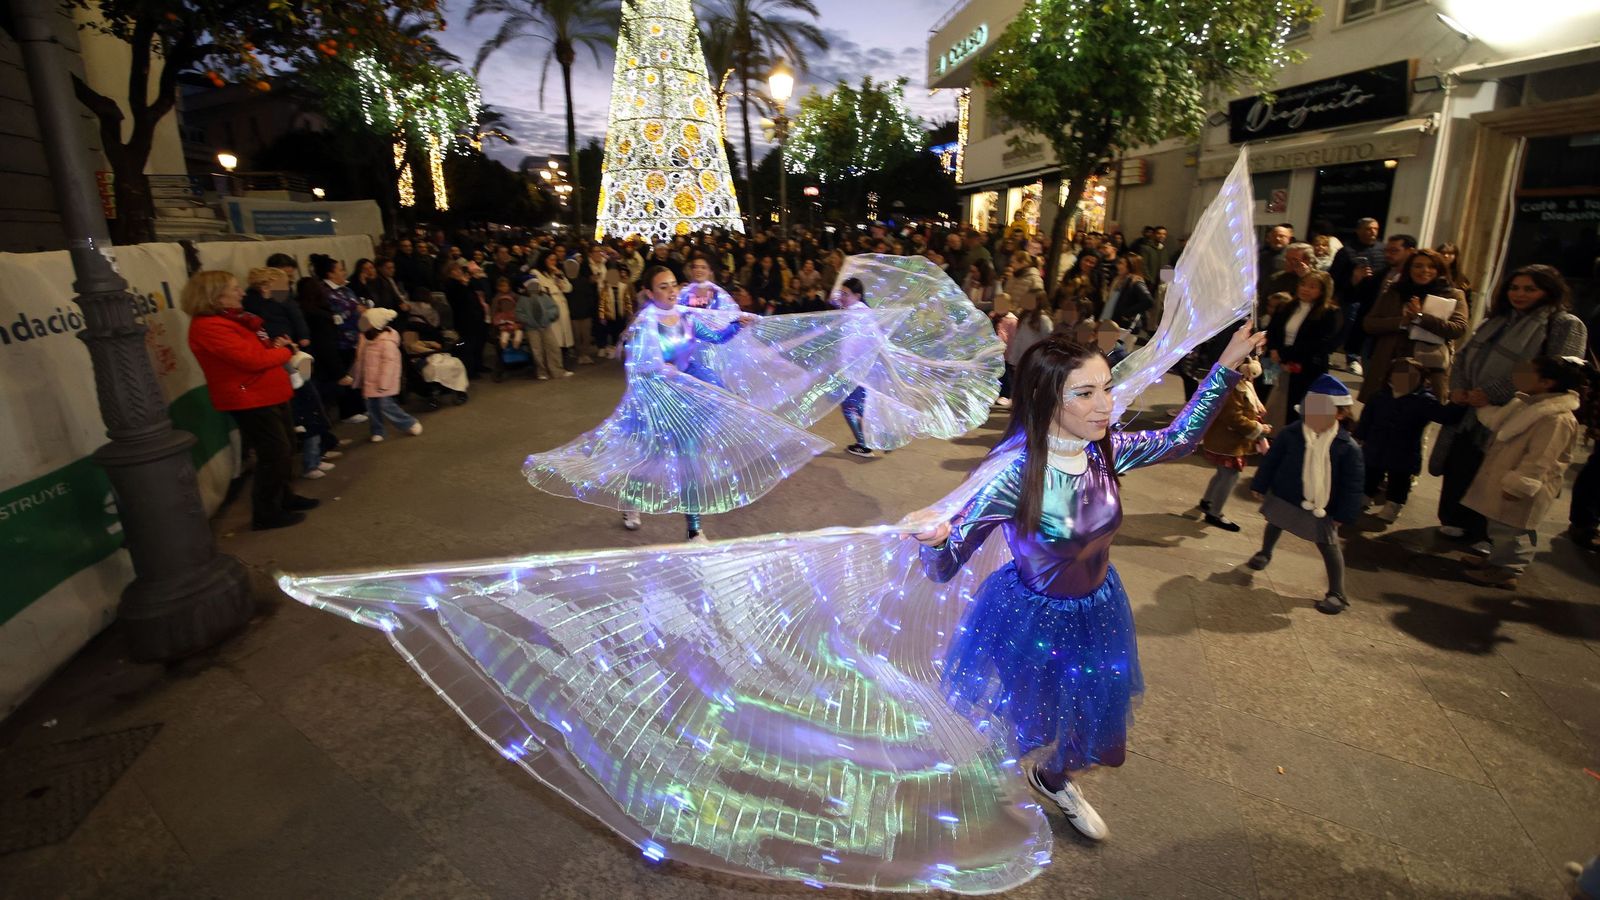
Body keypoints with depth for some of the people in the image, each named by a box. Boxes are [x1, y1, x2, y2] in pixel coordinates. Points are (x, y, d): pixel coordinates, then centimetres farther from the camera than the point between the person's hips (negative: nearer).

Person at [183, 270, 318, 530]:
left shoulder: (231, 318, 11)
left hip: (268, 395, 10)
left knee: (284, 449, 19)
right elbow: (253, 359, -27)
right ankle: (266, 513, 8)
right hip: (249, 400, -10)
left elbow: (257, 348, 22)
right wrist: (285, 351, -9)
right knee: (275, 454, -4)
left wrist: (276, 344, 0)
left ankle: (282, 497, 36)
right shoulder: (209, 327, -21)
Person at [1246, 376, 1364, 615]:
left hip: (1322, 508, -2)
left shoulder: (1348, 447, -17)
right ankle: (1265, 553, 56)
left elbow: (1353, 484, -11)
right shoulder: (1290, 434, -14)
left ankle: (1337, 594, 17)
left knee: (1329, 546, 5)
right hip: (1284, 496, 2)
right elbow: (1271, 461, -3)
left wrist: (1343, 514, -10)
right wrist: (1260, 486, 1)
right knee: (1274, 525, 25)